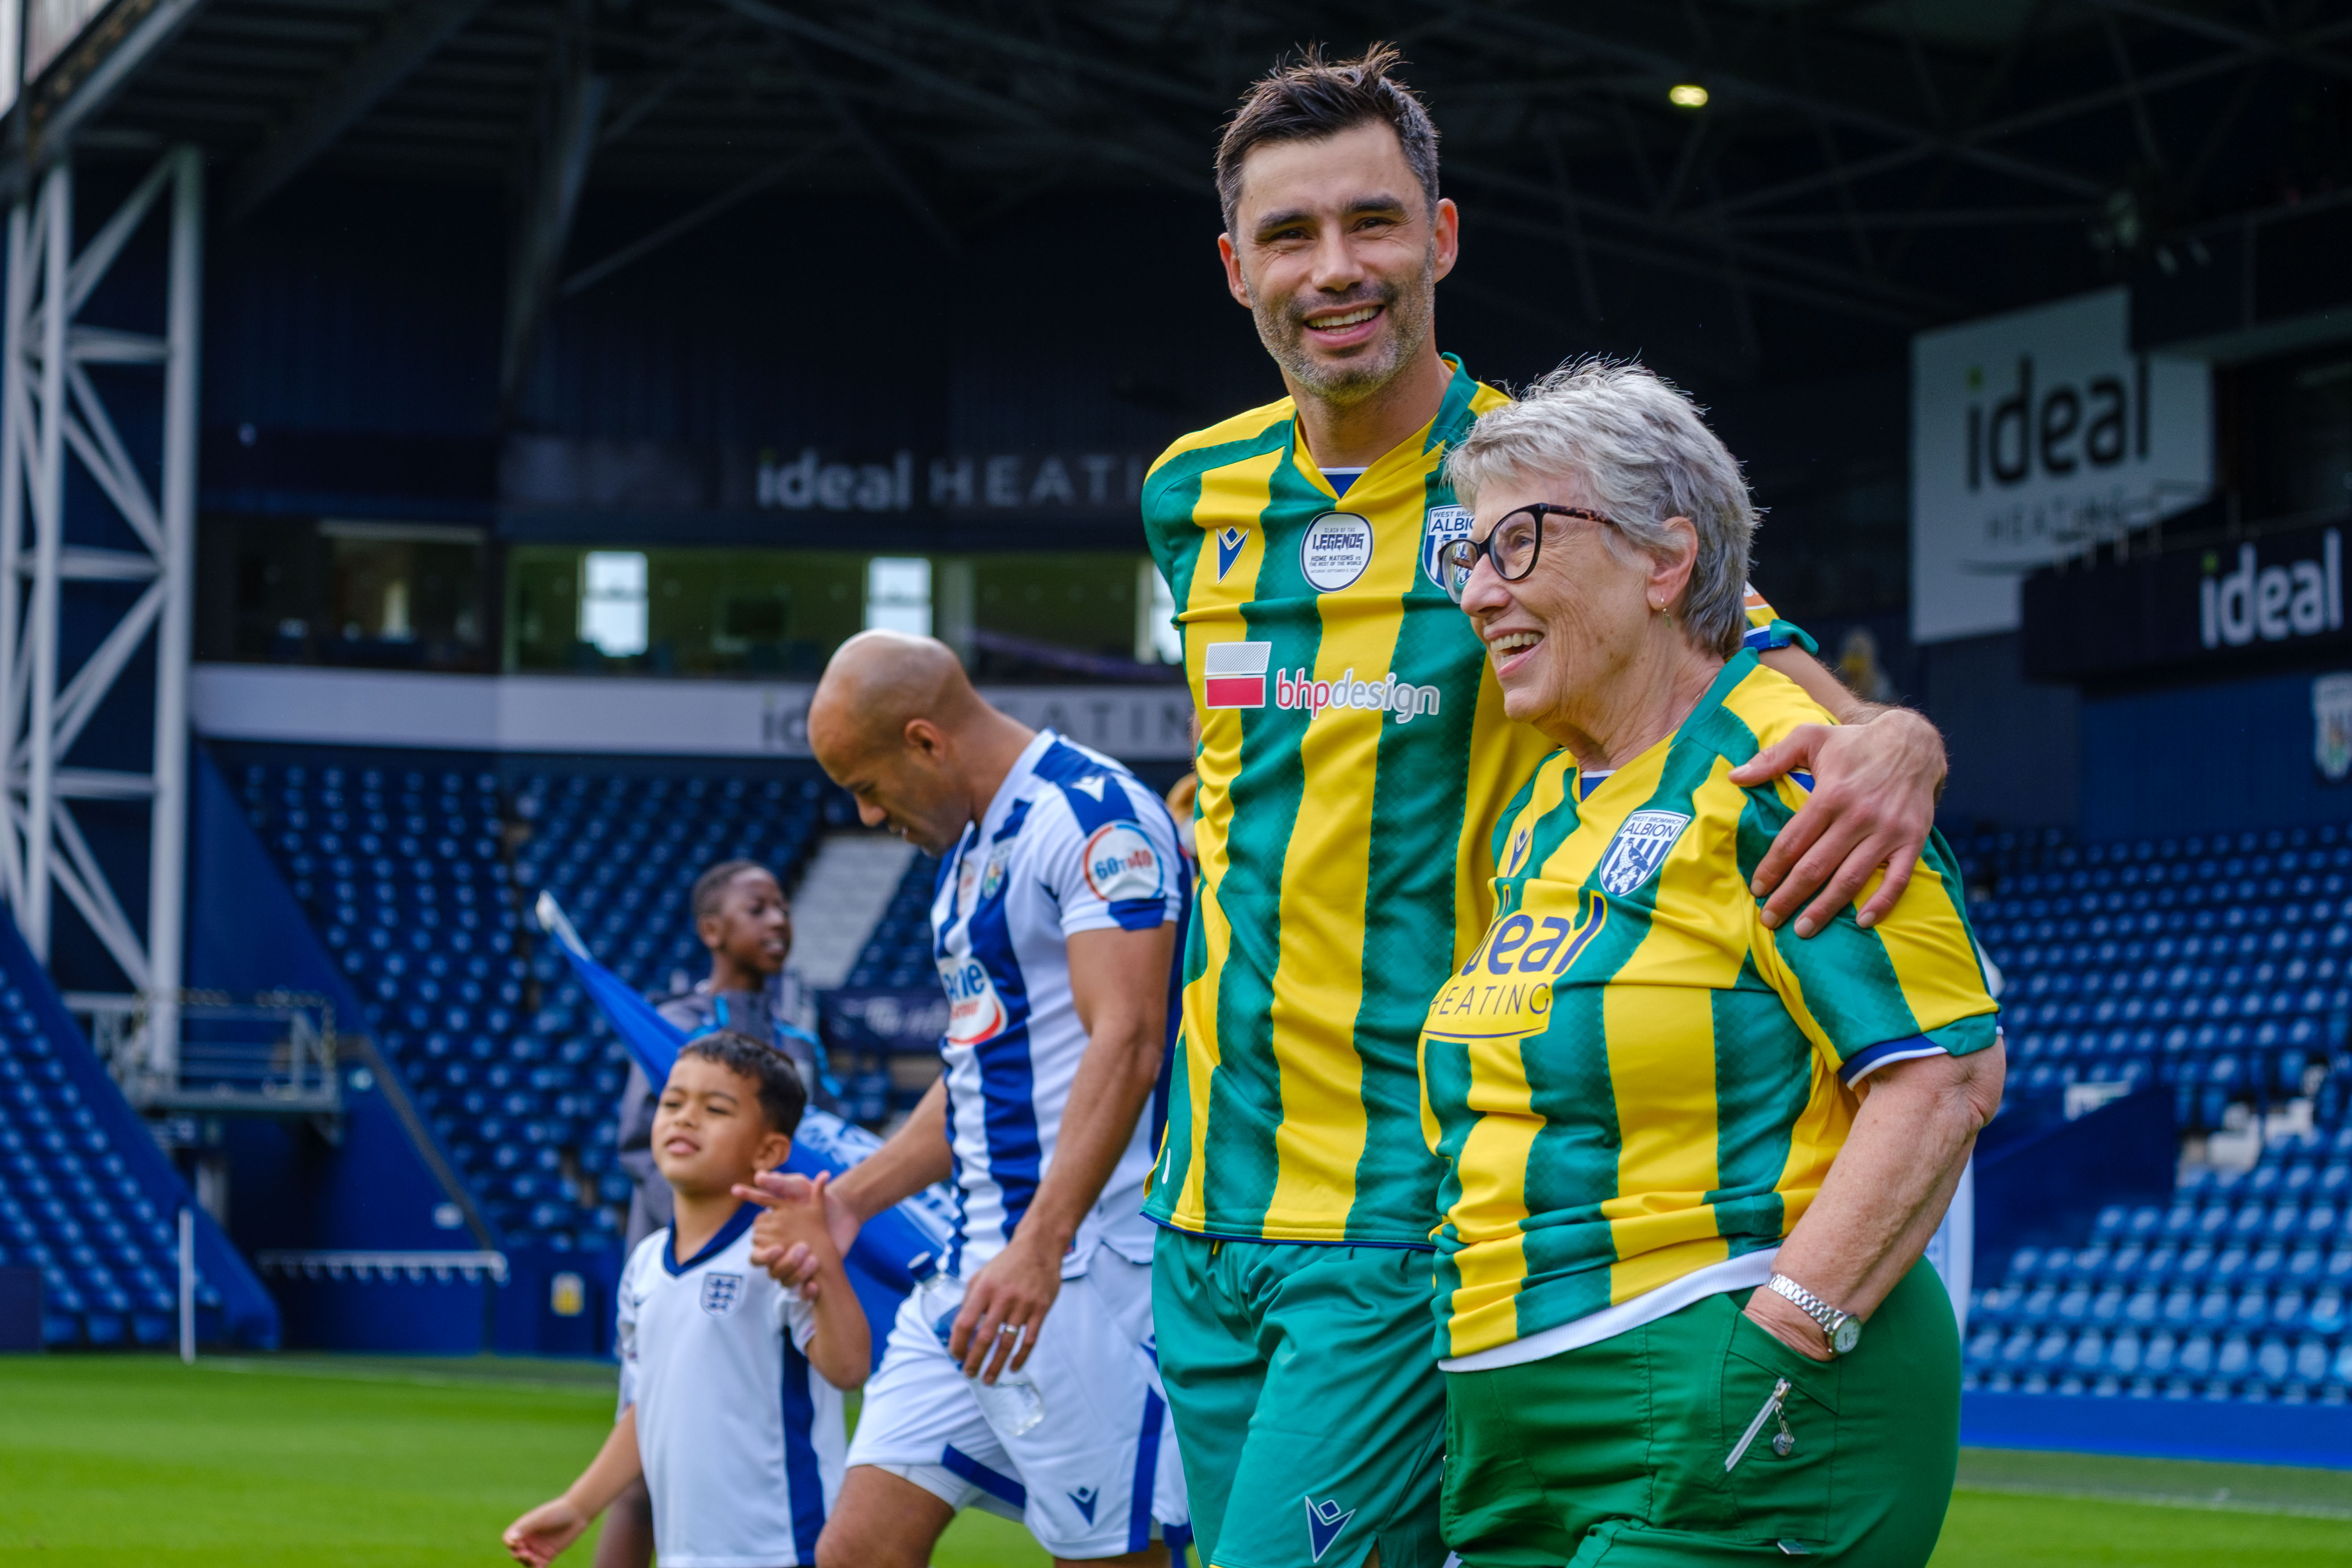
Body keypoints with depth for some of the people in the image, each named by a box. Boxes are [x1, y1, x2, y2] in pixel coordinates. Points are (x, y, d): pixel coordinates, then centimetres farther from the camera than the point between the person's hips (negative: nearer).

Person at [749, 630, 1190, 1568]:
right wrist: (850, 1200, 21)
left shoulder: (1095, 815, -11)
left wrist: (1039, 1247, -28)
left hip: (1082, 1260, -10)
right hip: (974, 1264, 10)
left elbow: (1126, 1043, -21)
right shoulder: (969, 850, 19)